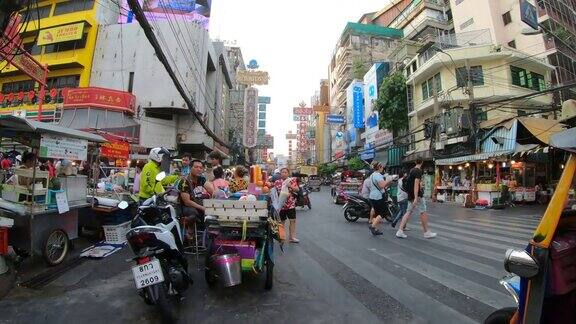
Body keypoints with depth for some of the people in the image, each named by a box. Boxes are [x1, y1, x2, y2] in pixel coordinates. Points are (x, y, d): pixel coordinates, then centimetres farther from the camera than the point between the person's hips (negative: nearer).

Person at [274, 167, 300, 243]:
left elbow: (297, 189, -5)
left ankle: (292, 237, 16)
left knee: (293, 221, 4)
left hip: (291, 204, 1)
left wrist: (291, 186, -20)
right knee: (282, 221, 8)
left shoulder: (292, 180, 2)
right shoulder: (277, 182, 1)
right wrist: (280, 192, -16)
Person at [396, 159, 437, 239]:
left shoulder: (411, 170, 13)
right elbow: (416, 184, -23)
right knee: (423, 213, 5)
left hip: (410, 195, 8)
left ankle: (400, 231, 1)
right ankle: (426, 232, 17)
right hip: (417, 195, -8)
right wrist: (416, 198, -27)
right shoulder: (418, 171, -14)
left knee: (409, 212, 7)